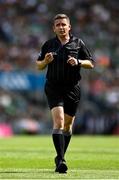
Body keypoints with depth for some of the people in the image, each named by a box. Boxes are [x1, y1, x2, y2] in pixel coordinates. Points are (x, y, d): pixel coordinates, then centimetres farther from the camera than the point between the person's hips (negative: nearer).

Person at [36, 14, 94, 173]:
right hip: (53, 88, -2)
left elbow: (91, 63, 6)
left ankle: (61, 157, 28)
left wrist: (78, 62, -13)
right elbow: (38, 65, 11)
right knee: (58, 121, -17)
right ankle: (60, 160, -23)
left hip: (72, 88, 2)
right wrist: (45, 61, -10)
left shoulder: (78, 43, 4)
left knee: (67, 125, 10)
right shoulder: (49, 45, 4)